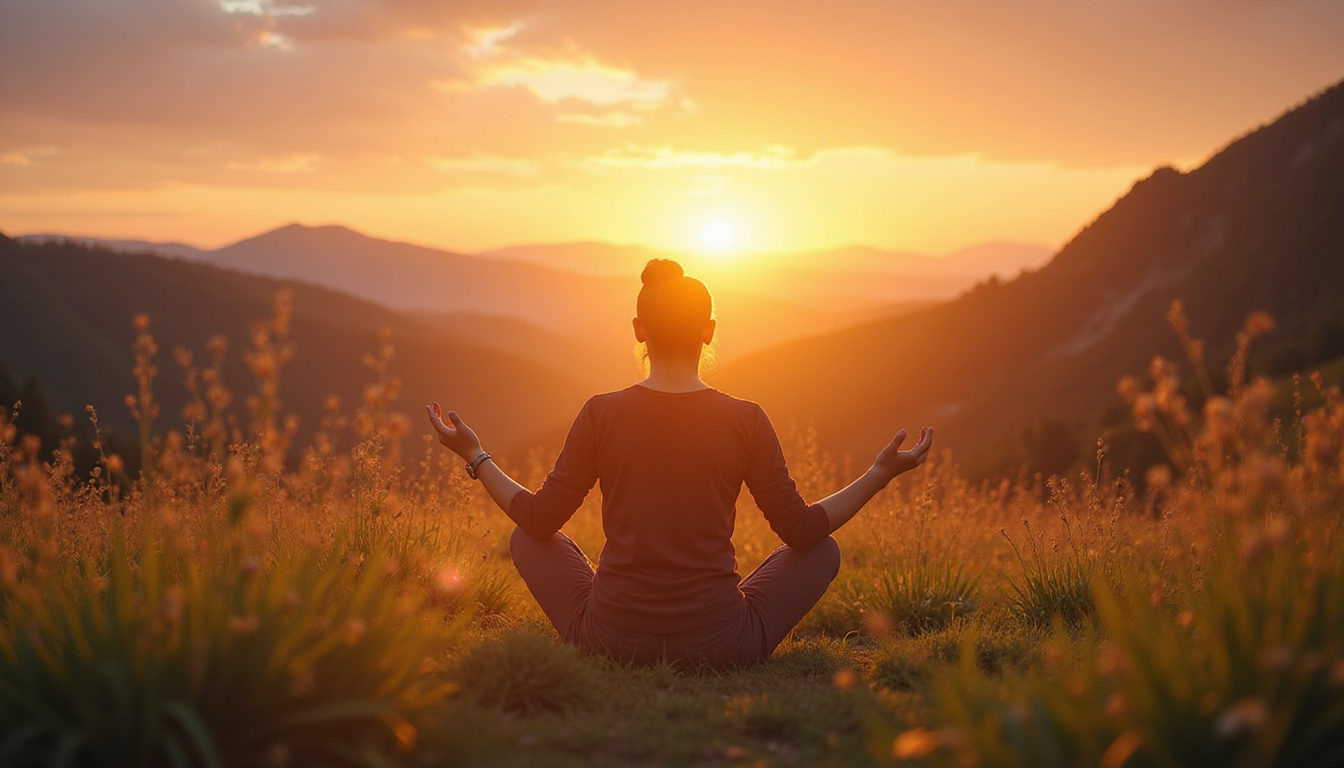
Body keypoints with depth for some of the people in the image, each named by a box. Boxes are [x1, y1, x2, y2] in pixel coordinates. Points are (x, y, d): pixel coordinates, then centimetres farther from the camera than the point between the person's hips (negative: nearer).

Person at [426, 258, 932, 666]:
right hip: (720, 646, 0)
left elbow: (539, 521, 1)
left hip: (613, 640, 0)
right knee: (825, 551, 23)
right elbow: (802, 531, 1)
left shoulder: (601, 415, -7)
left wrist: (475, 457, 16)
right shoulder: (746, 421, -7)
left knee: (525, 540, 25)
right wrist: (881, 473, 12)